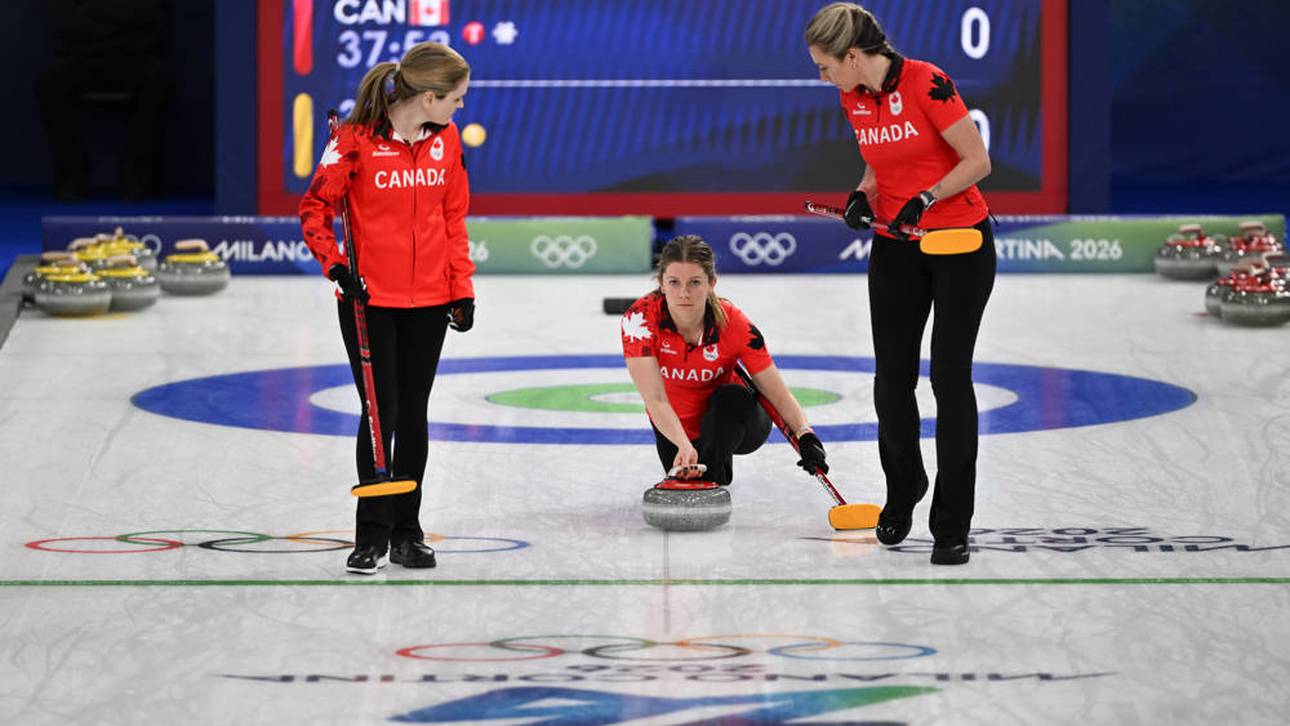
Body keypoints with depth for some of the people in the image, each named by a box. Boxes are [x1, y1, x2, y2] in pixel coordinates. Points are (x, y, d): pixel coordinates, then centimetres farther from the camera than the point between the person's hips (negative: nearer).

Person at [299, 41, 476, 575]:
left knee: (413, 414, 9)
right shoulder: (356, 139, -13)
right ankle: (372, 534, 5)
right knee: (381, 411, -5)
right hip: (369, 299, -4)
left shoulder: (446, 139, 3)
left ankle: (406, 531, 18)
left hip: (428, 301, 4)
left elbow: (454, 218, 10)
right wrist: (334, 263, -18)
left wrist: (462, 290, 7)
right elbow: (314, 208, -6)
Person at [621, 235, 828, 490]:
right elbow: (656, 401, -36)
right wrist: (685, 446, -54)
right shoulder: (640, 318, -29)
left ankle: (711, 482, -17)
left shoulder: (734, 325, -27)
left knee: (731, 396, -32)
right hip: (675, 428, 3)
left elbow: (779, 395, -24)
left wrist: (806, 438, -44)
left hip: (728, 420, -3)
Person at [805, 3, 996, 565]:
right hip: (896, 248, 6)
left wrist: (925, 199, -26)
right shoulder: (854, 99, 1)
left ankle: (951, 526, -1)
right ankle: (902, 491, 31)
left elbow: (978, 162, -17)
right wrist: (863, 195, -4)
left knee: (950, 376, -6)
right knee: (892, 377, 6)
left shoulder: (927, 84, -20)